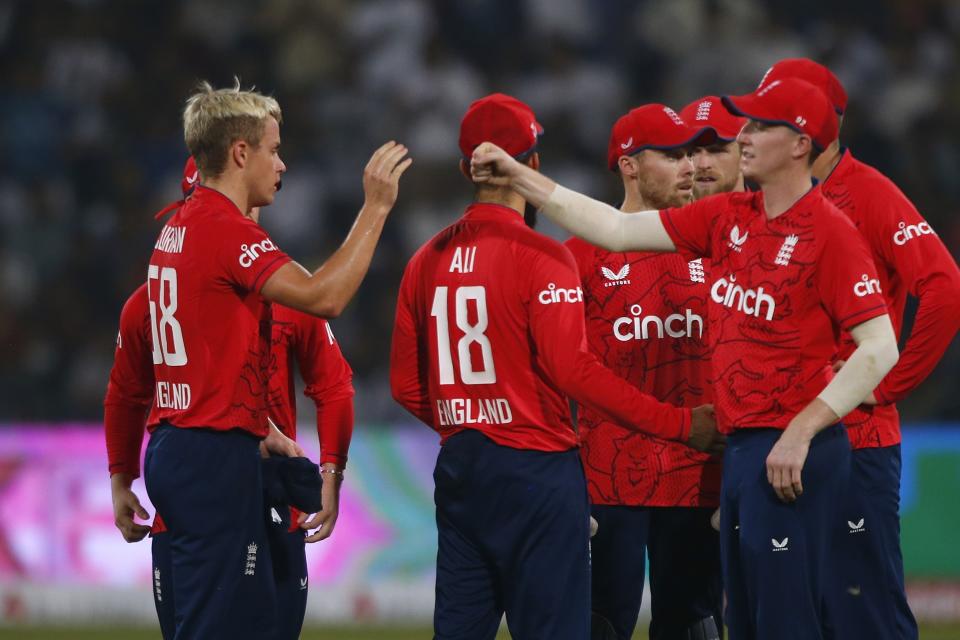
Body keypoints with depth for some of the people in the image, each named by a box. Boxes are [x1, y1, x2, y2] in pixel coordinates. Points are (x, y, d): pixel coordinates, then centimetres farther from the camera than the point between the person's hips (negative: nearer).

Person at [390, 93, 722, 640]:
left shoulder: (429, 261, 8)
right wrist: (679, 425, -14)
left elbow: (406, 385, 10)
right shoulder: (539, 256, -11)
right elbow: (571, 369, -18)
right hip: (535, 471, -6)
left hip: (459, 469, 6)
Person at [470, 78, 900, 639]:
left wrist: (801, 432, -19)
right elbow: (618, 231, 14)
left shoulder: (830, 231, -11)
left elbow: (880, 348, -15)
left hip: (794, 455, -8)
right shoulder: (728, 218, 12)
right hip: (740, 448, 8)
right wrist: (520, 179, 9)